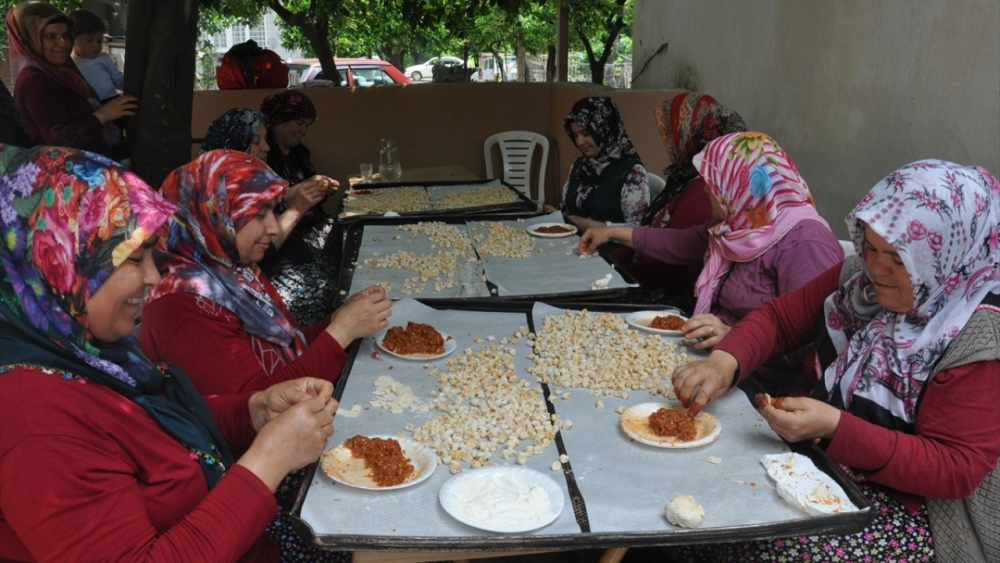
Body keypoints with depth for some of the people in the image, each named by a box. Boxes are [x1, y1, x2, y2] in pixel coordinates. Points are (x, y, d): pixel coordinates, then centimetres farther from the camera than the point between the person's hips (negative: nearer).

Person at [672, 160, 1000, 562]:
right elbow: (780, 316, 1)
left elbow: (955, 470, -22)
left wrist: (836, 428, -33)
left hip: (905, 505, -6)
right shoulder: (863, 277, -3)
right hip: (818, 458, 6)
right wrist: (724, 360, -19)